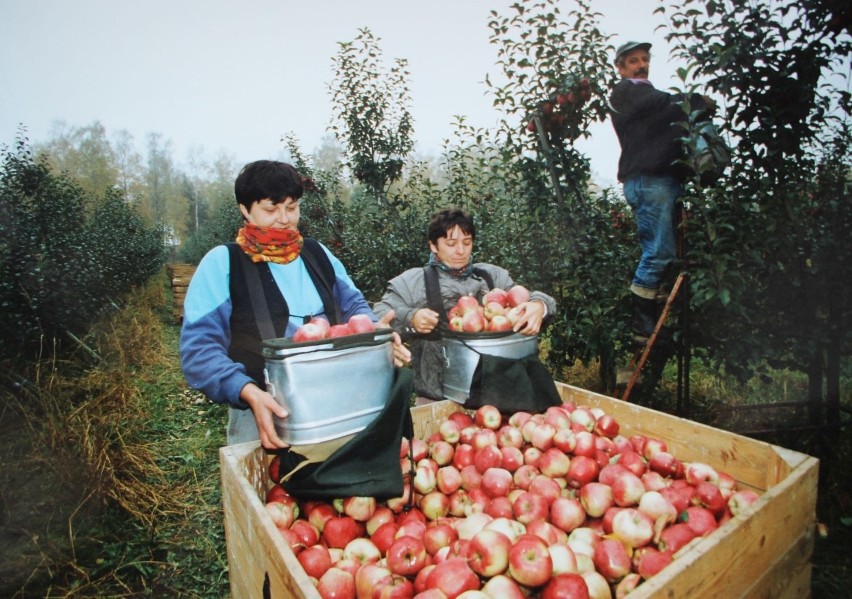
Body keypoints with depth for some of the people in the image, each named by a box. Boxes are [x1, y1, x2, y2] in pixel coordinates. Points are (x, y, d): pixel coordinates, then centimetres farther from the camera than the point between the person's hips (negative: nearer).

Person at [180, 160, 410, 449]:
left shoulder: (317, 253, 11)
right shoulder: (222, 262, -3)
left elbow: (352, 304, 18)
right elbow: (199, 346, -9)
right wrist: (248, 392, -27)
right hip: (262, 412, -3)